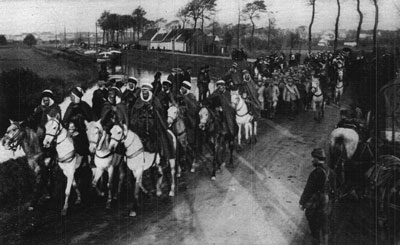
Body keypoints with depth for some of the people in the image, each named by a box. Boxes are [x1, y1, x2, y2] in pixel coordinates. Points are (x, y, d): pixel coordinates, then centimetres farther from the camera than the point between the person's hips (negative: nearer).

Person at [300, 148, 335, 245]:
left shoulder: (316, 173, -25)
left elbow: (308, 190, -19)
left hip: (315, 204, -7)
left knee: (315, 227, 10)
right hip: (327, 204, 7)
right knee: (324, 225, 21)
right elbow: (332, 188, 7)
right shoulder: (330, 172, -3)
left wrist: (302, 203, -6)